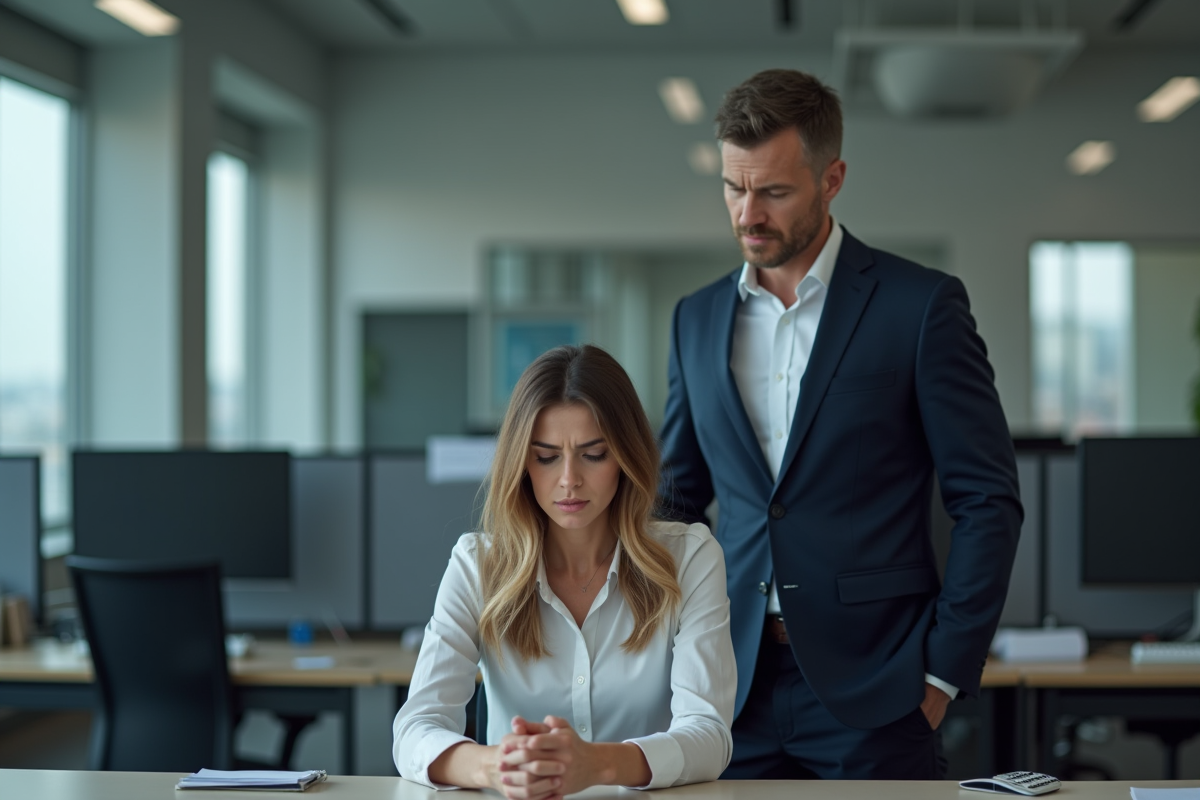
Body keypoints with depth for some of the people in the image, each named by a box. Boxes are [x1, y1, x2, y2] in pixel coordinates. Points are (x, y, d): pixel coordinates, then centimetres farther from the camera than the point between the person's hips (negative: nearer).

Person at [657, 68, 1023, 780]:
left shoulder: (921, 306, -3)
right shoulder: (697, 320, 11)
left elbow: (989, 501, -3)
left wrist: (942, 675, -8)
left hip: (872, 693, -4)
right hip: (737, 692, 4)